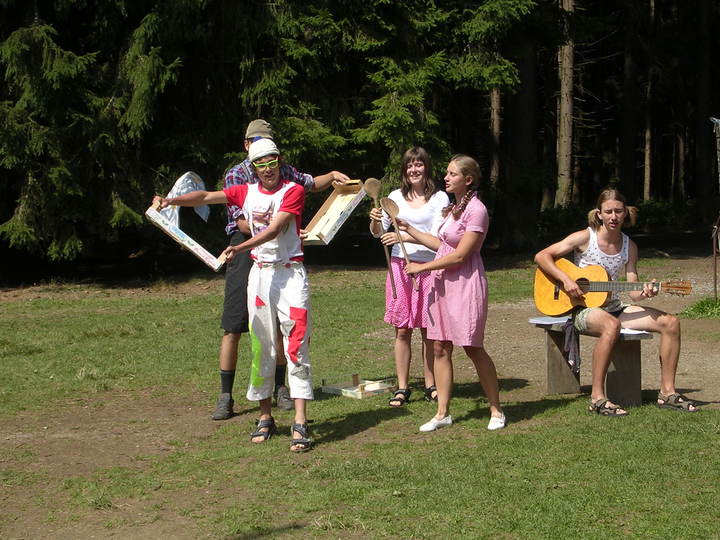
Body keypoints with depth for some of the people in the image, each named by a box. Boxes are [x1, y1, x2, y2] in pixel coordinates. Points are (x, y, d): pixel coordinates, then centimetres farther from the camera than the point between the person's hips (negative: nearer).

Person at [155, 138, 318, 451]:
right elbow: (206, 197, 4)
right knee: (261, 346, 6)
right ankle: (265, 418, 16)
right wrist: (172, 201, -13)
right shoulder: (246, 193, 10)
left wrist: (240, 248, -29)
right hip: (260, 274, 4)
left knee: (297, 346, -10)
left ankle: (300, 425, -13)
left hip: (290, 274, -4)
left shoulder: (293, 191, -4)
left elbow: (275, 229, -17)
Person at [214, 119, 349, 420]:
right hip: (245, 251, -4)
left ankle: (280, 388, 22)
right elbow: (244, 224, -15)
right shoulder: (236, 176, -7)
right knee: (233, 327, -4)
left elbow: (311, 184, 27)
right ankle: (225, 397, 1)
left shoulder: (282, 171, 8)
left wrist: (332, 176, 6)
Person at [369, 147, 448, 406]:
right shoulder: (396, 197, 9)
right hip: (400, 266, 2)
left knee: (428, 330, 4)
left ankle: (430, 385, 15)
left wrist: (404, 237, -20)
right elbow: (378, 233, 12)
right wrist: (375, 221, -10)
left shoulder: (439, 198, -1)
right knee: (402, 330, 2)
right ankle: (402, 388, 8)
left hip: (429, 267, -2)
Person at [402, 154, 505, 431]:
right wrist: (408, 229, 17)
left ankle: (496, 411, 10)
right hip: (442, 283, 9)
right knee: (441, 348, 5)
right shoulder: (453, 208, 15)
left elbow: (459, 255, -16)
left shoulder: (476, 210, -14)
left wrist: (422, 267, -12)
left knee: (473, 348, -3)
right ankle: (442, 413, 10)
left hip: (465, 283, -8)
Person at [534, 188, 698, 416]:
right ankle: (597, 398, -33)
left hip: (613, 307, 6)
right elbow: (541, 256, -10)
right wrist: (566, 280, -22)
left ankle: (667, 393, -3)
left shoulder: (629, 247, 6)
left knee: (670, 322, -11)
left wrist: (644, 293, -20)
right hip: (584, 309, -6)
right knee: (611, 326, -41)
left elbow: (633, 292, 3)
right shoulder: (584, 238, -8)